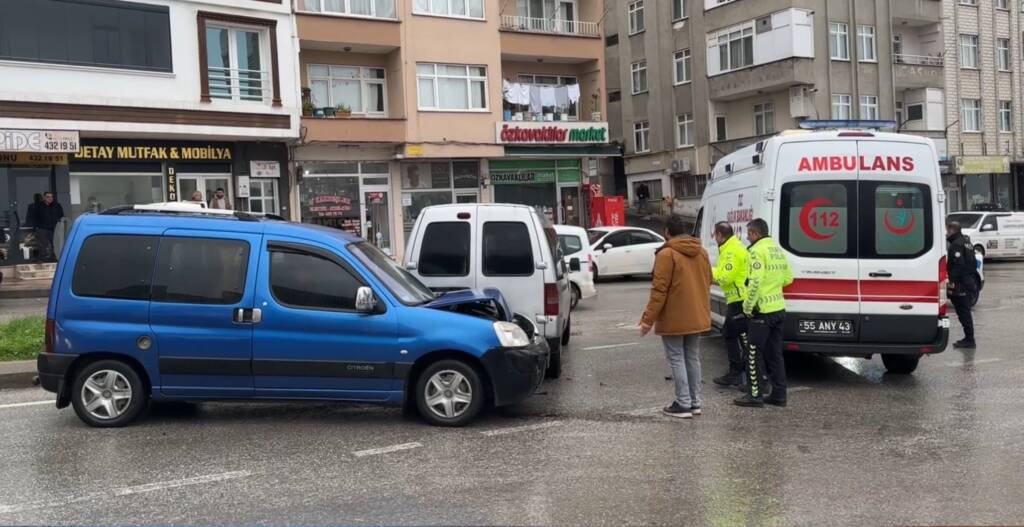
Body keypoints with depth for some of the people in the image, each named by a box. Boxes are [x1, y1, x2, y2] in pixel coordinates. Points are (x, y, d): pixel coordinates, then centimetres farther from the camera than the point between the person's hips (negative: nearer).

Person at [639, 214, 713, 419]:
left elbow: (659, 290, -18)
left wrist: (648, 319, -14)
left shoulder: (666, 254, -14)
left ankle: (684, 404, 1)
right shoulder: (702, 252, 9)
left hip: (674, 319, -7)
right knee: (693, 358, 15)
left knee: (677, 359, 0)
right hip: (697, 317, 7)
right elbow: (707, 284, 14)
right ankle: (695, 402, 19)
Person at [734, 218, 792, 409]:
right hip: (779, 309, 9)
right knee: (775, 354, 14)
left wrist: (747, 307, -15)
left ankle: (755, 395, 1)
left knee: (754, 354, -1)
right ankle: (778, 395, 18)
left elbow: (755, 281, -23)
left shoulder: (758, 250, -14)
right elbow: (788, 278, 19)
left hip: (762, 311, -9)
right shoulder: (778, 250, 13)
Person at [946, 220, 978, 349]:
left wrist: (952, 282, -23)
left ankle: (969, 340, -4)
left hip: (961, 285, -10)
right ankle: (969, 339, 24)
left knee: (964, 312, -6)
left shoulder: (956, 244, -14)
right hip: (970, 283, 10)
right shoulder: (966, 242, 19)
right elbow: (973, 263, 24)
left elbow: (958, 265, -22)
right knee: (965, 312, 17)